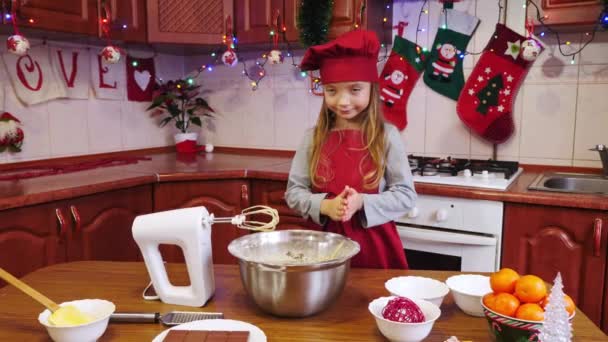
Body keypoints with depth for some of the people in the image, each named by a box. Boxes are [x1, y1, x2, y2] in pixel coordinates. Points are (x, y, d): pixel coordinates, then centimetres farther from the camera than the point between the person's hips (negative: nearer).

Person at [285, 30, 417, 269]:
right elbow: (293, 191, 1)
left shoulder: (386, 136, -6)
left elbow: (406, 195, -6)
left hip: (375, 249, -1)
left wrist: (362, 203, -20)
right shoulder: (314, 137, -1)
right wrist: (324, 206, -17)